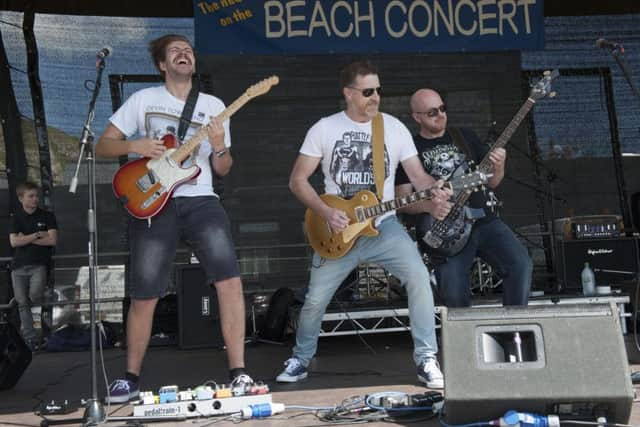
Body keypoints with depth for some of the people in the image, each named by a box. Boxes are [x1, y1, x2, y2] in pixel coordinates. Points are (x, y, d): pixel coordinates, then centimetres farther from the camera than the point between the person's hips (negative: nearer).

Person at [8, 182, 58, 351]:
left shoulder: (47, 216, 4)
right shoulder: (16, 218, 10)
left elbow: (52, 240, -8)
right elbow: (14, 242, -3)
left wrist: (26, 239, -6)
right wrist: (37, 235, -7)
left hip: (39, 265, -3)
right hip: (19, 267, 3)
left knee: (35, 295, -26)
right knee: (22, 303, 0)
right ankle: (30, 338, 6)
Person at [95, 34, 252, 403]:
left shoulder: (214, 105, 13)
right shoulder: (143, 99, 10)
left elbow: (222, 170, 12)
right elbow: (102, 146, 8)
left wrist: (220, 148, -10)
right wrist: (134, 145, -10)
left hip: (201, 201, 1)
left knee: (230, 279, -17)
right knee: (144, 297, 0)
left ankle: (238, 372, -9)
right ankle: (131, 377, 21)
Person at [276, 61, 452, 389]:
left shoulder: (395, 127, 3)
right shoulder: (324, 129, 0)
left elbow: (418, 175, 0)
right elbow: (297, 180, 0)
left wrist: (434, 194, -22)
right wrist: (325, 212, -13)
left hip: (383, 224, 1)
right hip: (337, 229, 0)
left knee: (418, 277, -22)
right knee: (315, 299, -1)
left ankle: (427, 360, -9)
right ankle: (301, 359, 26)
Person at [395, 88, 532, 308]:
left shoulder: (466, 136, 16)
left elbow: (491, 182, 17)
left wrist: (498, 168, -5)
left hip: (483, 218, 3)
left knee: (521, 264, -18)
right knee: (455, 294, -19)